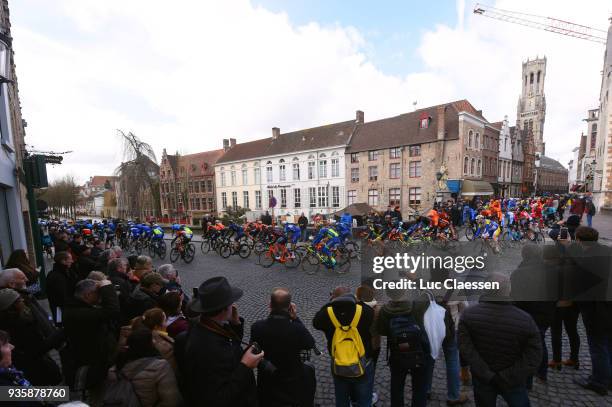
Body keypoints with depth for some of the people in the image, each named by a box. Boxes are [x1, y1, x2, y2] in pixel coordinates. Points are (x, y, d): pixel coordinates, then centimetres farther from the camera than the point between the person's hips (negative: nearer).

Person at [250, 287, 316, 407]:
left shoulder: (257, 327, -23)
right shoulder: (297, 329, -30)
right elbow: (311, 344, -9)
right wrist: (296, 319, -14)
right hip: (293, 384, -2)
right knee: (309, 371, 27)